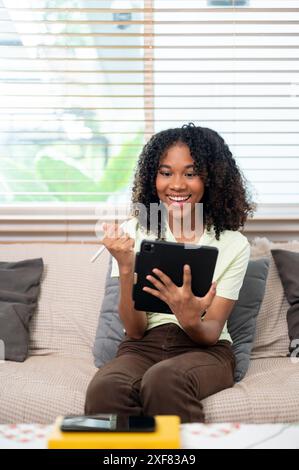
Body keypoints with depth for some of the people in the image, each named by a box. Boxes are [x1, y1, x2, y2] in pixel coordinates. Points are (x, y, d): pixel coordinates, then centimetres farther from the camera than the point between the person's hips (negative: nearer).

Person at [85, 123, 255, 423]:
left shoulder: (233, 244, -1)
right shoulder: (133, 232, 2)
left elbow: (211, 333, -4)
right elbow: (135, 330, -3)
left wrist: (190, 320, -29)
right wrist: (125, 268, -20)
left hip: (205, 350, 0)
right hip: (143, 346, 1)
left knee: (163, 380, -36)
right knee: (104, 389, -35)